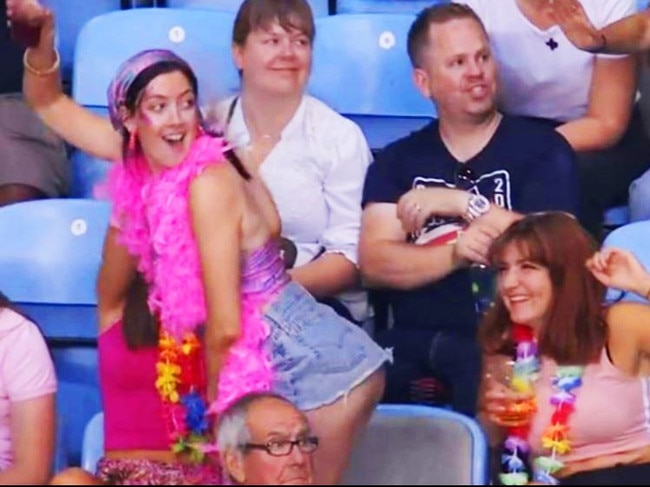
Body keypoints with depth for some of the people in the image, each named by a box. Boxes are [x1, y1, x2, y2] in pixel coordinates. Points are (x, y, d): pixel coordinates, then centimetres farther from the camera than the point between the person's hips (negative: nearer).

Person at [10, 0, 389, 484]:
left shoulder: (207, 182, -20)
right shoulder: (142, 165, 2)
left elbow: (225, 325, -19)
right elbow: (50, 104, 13)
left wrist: (211, 401, -3)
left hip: (320, 367, -8)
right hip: (272, 367, 8)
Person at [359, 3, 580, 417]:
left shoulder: (542, 149, 7)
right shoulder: (397, 161, 15)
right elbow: (375, 264, 2)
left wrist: (465, 203, -4)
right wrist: (454, 255, -14)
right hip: (414, 339, 2)